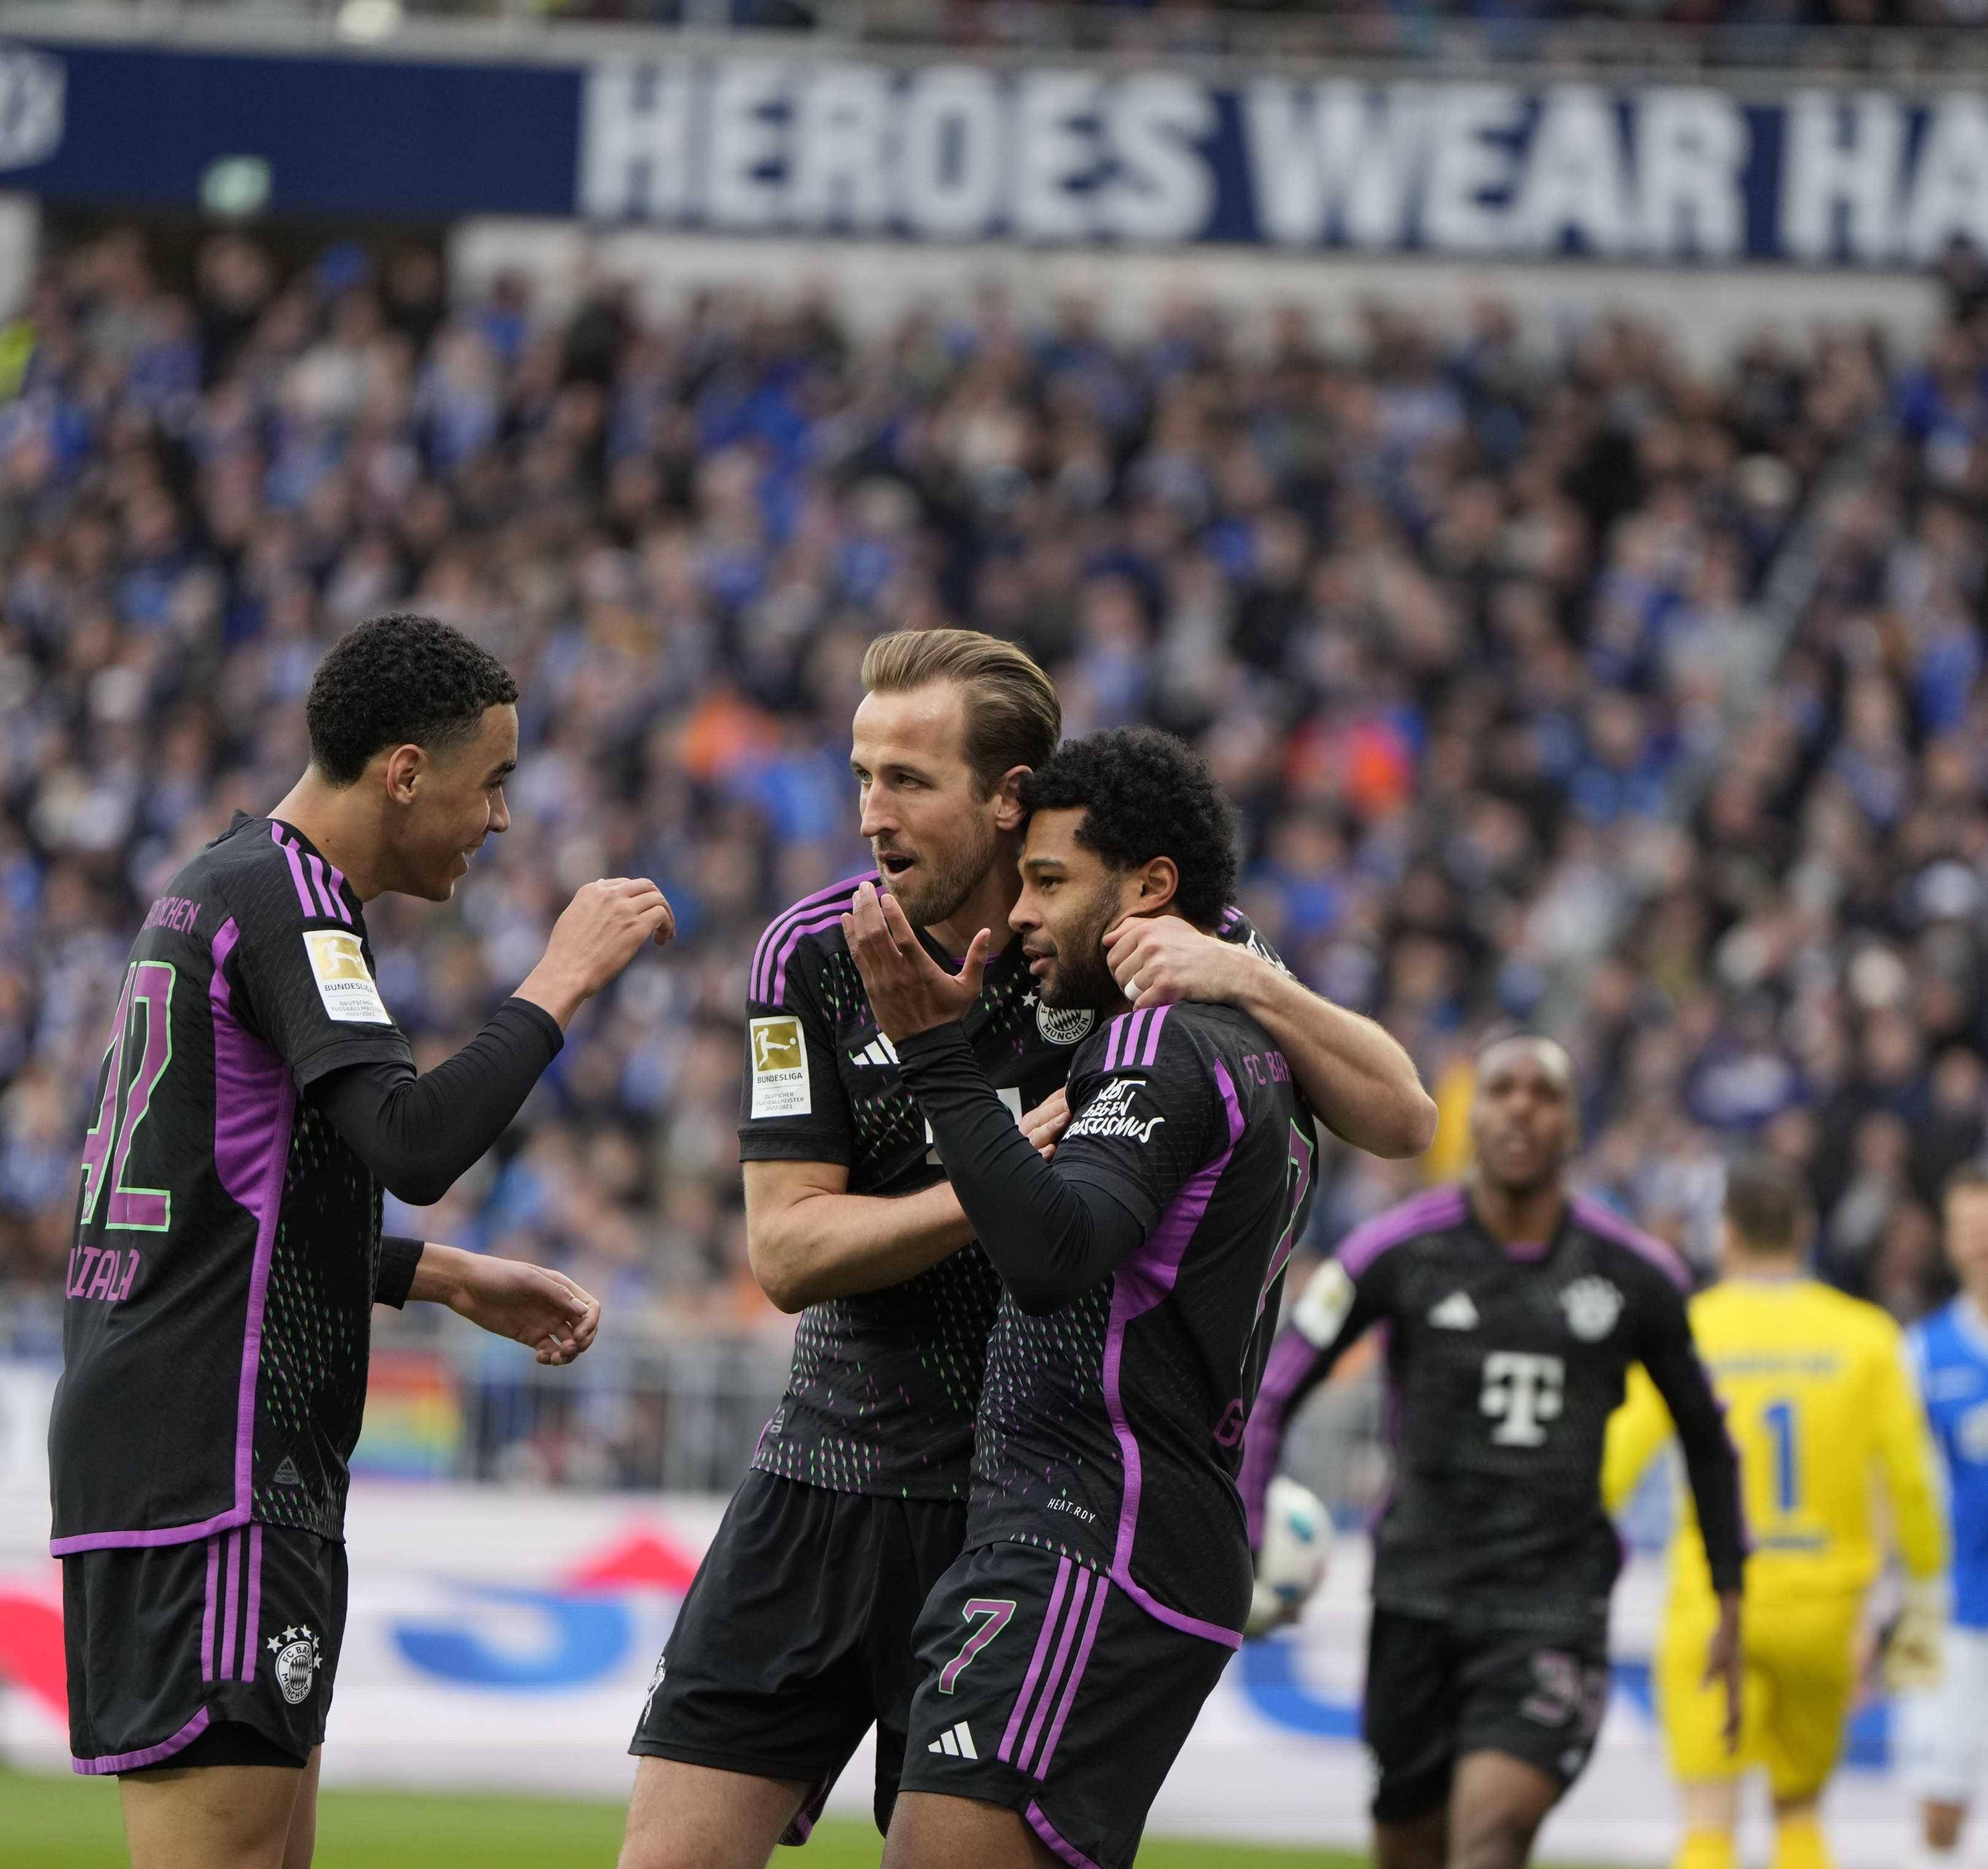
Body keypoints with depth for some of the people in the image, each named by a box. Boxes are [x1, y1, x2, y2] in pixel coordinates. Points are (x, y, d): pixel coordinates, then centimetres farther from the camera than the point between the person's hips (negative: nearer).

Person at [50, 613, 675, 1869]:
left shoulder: (220, 889, 20)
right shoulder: (285, 902, -12)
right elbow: (413, 1142, -26)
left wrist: (454, 1281, 25)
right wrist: (563, 981, -15)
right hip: (213, 1467, -10)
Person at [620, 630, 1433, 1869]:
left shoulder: (1150, 939, -7)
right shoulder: (814, 956, -3)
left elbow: (1402, 1122, -8)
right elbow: (787, 1251, -7)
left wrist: (1253, 981, -24)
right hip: (831, 1476, 2)